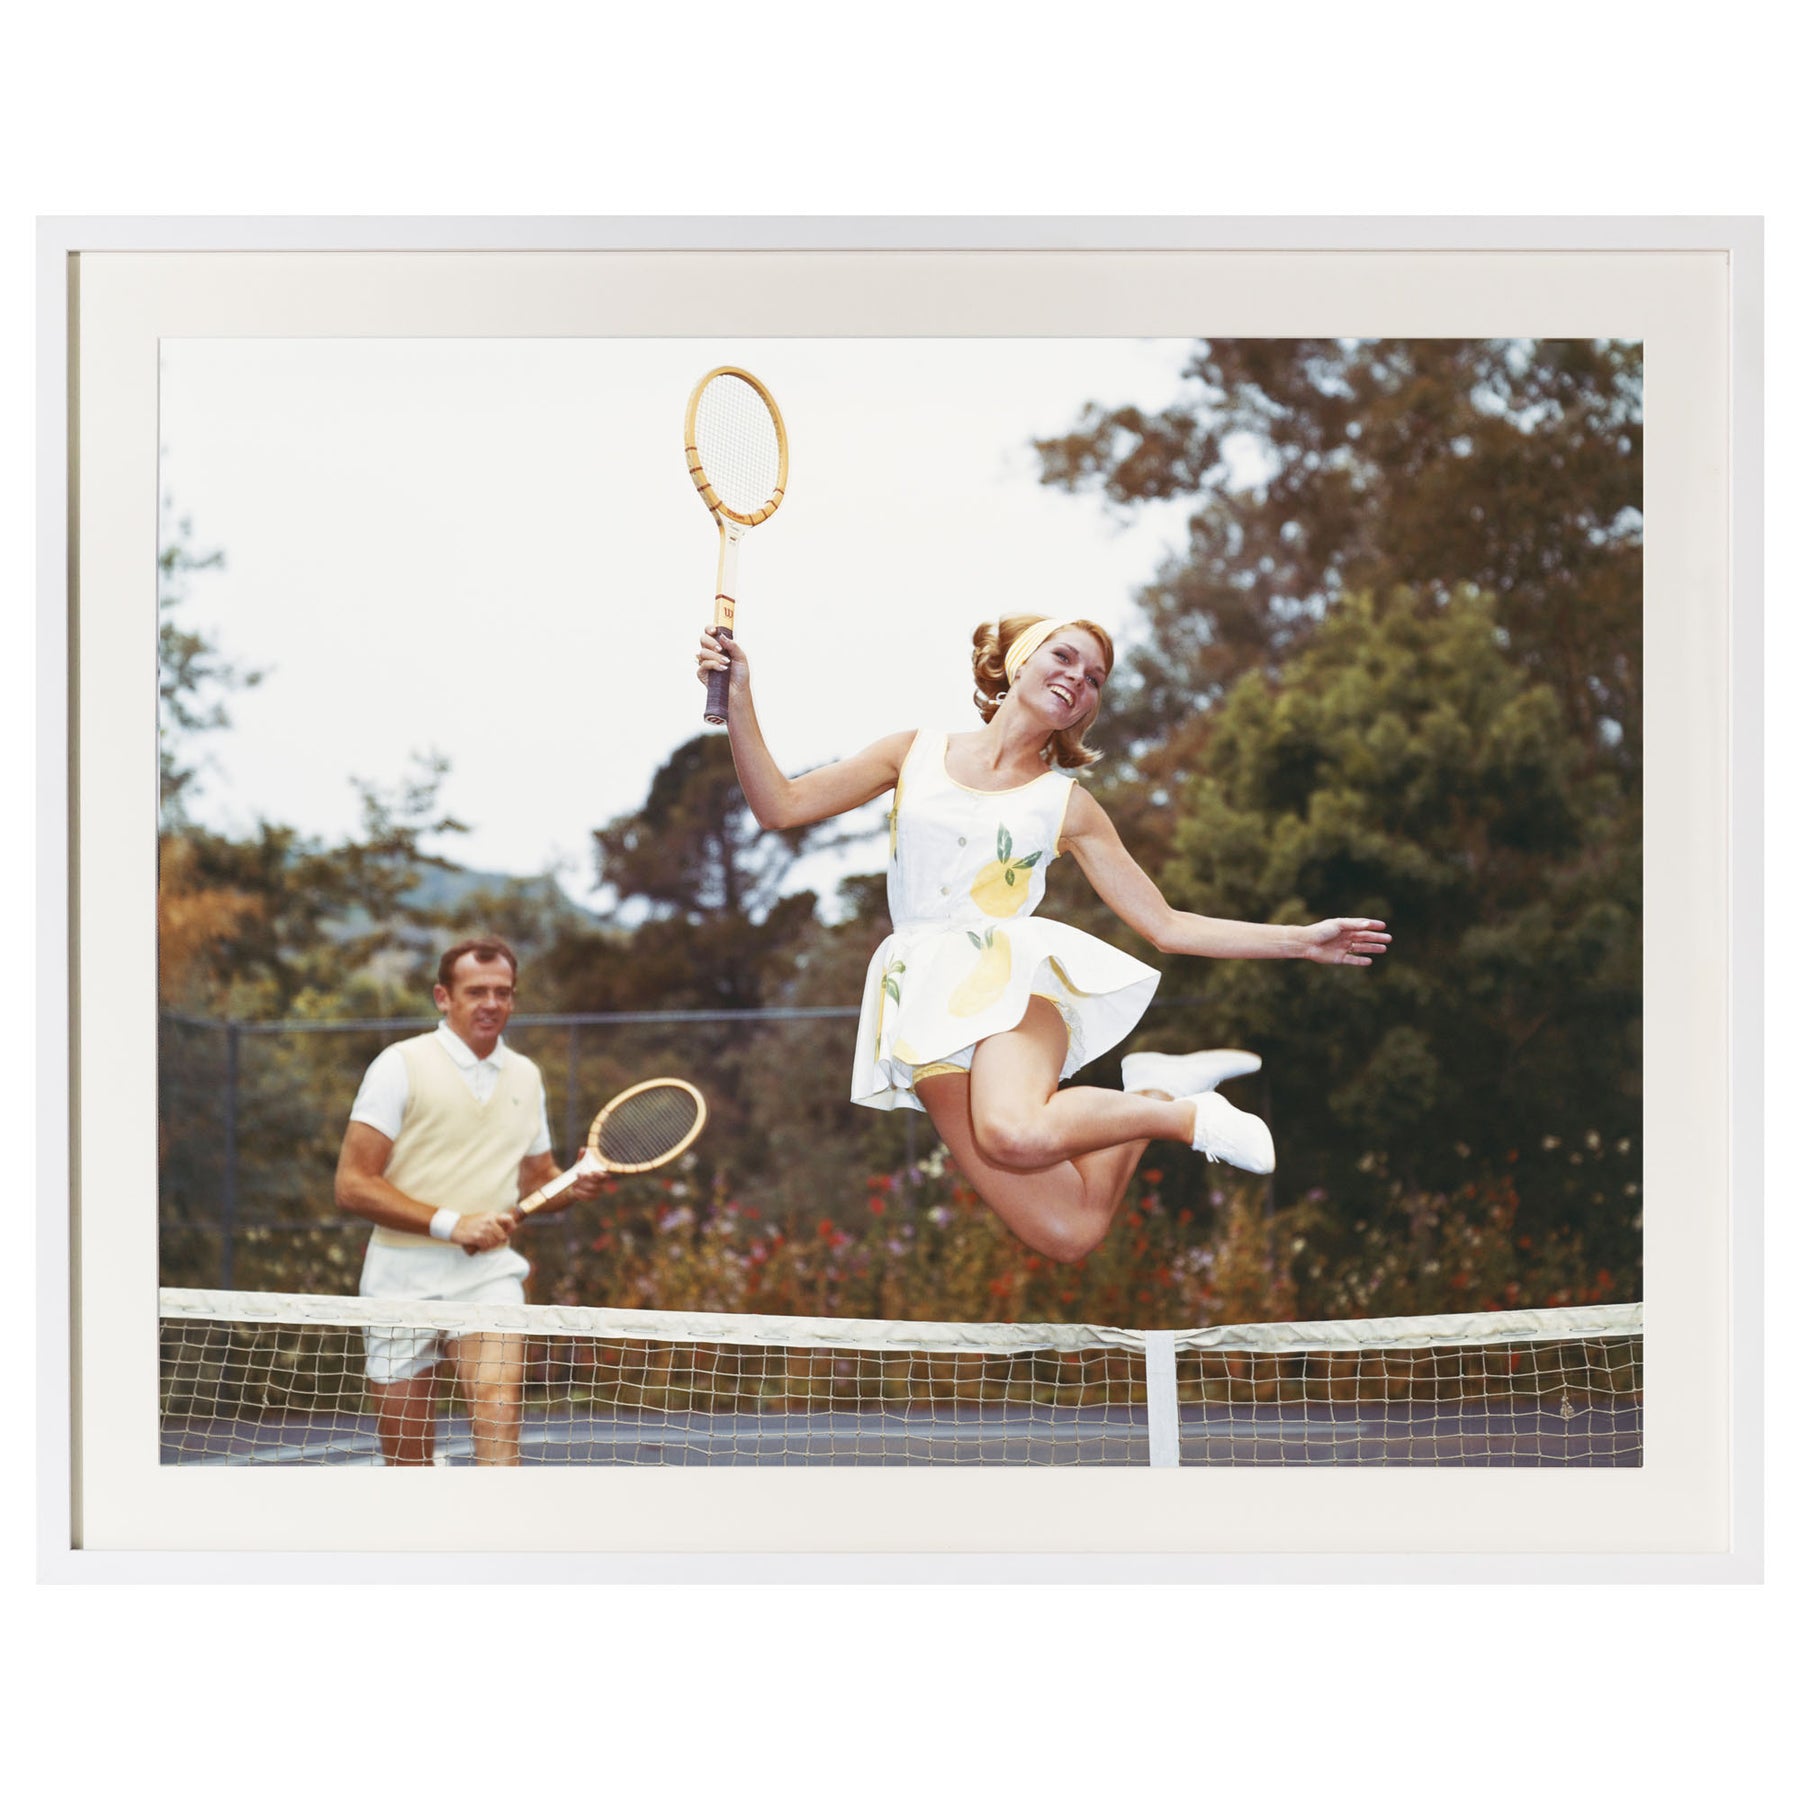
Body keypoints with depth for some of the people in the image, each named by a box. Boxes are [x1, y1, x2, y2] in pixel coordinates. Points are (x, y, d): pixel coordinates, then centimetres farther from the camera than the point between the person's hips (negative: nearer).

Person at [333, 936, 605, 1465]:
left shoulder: (525, 1075, 13)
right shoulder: (402, 1065, -3)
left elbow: (537, 1181, 25)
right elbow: (353, 1185, -10)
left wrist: (575, 1185, 1)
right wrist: (450, 1222, -18)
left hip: (488, 1271, 2)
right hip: (404, 1278, -2)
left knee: (498, 1413, -22)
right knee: (407, 1456, 4)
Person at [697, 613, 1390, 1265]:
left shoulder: (1068, 805, 16)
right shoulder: (916, 753, 16)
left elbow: (1168, 926, 17)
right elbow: (779, 806, 11)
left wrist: (1301, 940, 9)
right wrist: (738, 699, -2)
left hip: (1011, 973, 0)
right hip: (921, 996, 0)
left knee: (1017, 1135, -39)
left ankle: (1180, 1112, -13)